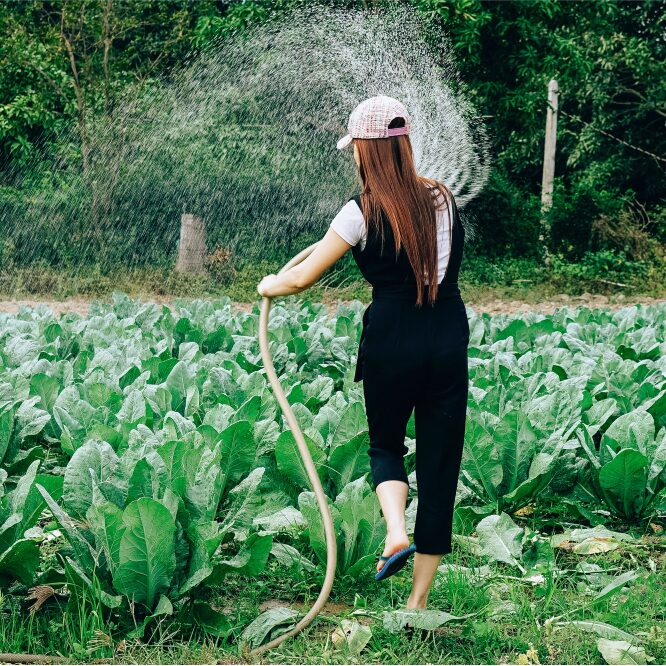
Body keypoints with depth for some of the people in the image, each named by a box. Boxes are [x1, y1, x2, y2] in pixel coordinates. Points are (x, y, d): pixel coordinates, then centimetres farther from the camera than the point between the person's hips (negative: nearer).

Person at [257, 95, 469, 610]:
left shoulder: (363, 213, -7)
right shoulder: (442, 198, 5)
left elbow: (302, 279, -2)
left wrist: (268, 286, 19)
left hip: (392, 342, -3)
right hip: (449, 340, 3)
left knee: (385, 444, 23)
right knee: (440, 457, 7)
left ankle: (397, 532, -5)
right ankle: (419, 601, 10)